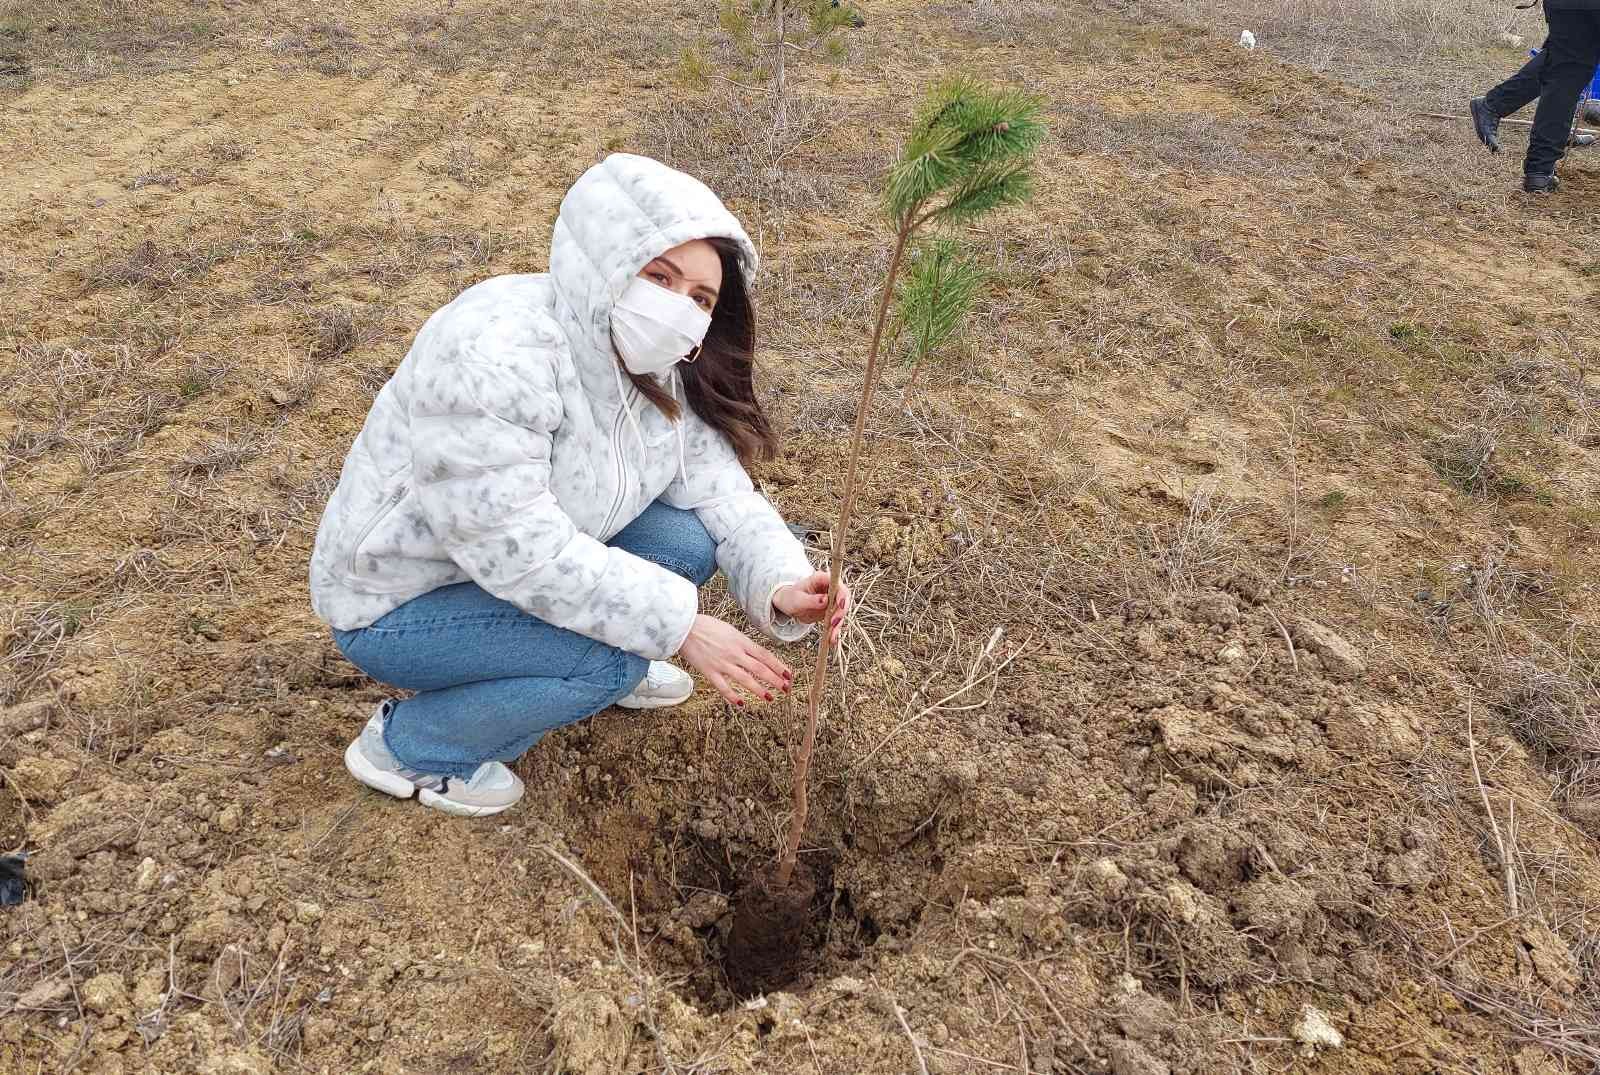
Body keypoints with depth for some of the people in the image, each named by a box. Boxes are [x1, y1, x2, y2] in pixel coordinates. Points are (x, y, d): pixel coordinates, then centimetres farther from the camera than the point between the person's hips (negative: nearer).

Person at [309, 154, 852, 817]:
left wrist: (780, 585, -26)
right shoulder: (493, 350, -33)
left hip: (515, 560, 7)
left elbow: (720, 492, -6)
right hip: (397, 604, -7)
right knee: (612, 654, -25)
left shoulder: (663, 371, -6)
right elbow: (516, 546, -34)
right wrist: (680, 623, -31)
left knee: (689, 540, -10)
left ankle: (605, 671, 17)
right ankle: (406, 747, -2)